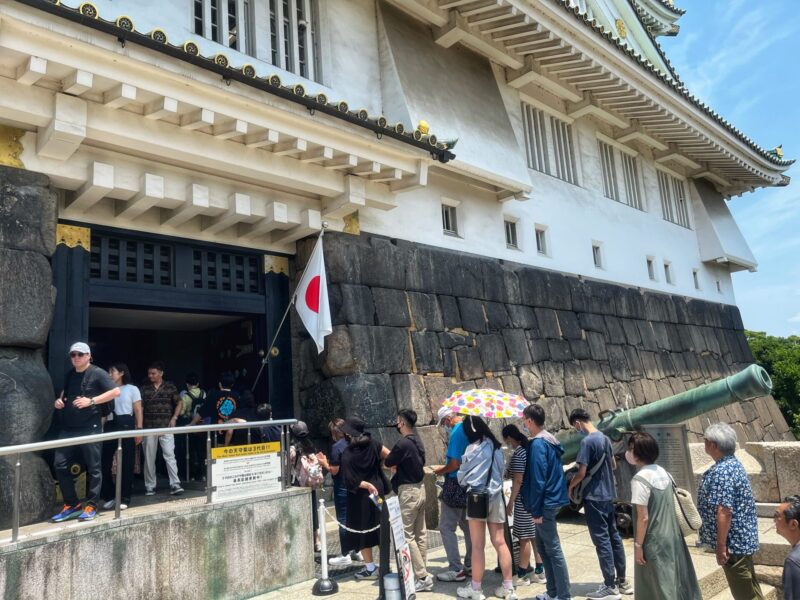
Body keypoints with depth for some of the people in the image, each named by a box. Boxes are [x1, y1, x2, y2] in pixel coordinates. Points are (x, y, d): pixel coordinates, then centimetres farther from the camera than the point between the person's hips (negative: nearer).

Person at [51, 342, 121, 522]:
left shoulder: (97, 373, -6)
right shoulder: (70, 374, 15)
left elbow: (115, 391, -13)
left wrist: (91, 401, -19)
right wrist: (59, 400, 9)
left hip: (90, 428, -7)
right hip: (68, 428, 7)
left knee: (93, 467, 0)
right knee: (60, 465, 5)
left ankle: (91, 506, 11)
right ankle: (71, 505, 18)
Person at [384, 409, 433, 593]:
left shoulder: (403, 443, -19)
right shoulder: (417, 442, 7)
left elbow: (388, 463, -9)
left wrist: (395, 464, 12)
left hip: (408, 491, -9)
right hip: (420, 488, 9)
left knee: (407, 535, -4)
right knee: (420, 533, 13)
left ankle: (423, 578, -3)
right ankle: (422, 572, 20)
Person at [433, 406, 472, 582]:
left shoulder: (457, 432, -18)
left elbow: (455, 464, -23)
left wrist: (440, 471, -5)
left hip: (456, 485, -9)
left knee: (447, 527, -1)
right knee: (467, 525, 18)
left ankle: (456, 569, 1)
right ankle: (470, 564, 26)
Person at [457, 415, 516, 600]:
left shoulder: (473, 449, -11)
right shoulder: (496, 447, 5)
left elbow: (462, 475, -1)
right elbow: (502, 470, 10)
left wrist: (462, 480, 20)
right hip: (496, 496, 6)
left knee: (478, 546, 2)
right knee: (500, 542, 10)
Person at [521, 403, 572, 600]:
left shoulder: (538, 444, -19)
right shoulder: (550, 440, 11)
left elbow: (538, 480, -21)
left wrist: (536, 510, -16)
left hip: (545, 504, -10)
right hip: (551, 501, 10)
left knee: (553, 550, -1)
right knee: (543, 547, 17)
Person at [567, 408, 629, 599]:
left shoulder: (587, 441, -18)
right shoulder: (605, 438, 8)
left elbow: (581, 472, -19)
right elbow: (613, 465, 19)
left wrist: (571, 486, -3)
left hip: (594, 496, -9)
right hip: (608, 494, 9)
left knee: (601, 539, -2)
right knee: (614, 536, 15)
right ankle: (622, 581, 24)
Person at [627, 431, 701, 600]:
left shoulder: (640, 479, -21)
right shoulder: (663, 472, 4)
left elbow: (643, 517, -21)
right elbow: (667, 507, 11)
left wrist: (638, 545, -12)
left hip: (654, 541, -8)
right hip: (672, 536, 8)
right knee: (677, 580, 19)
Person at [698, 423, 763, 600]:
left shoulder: (721, 472, -24)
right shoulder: (733, 463, 8)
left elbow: (724, 512, -28)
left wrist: (721, 546, -23)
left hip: (733, 541, -10)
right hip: (742, 537, 10)